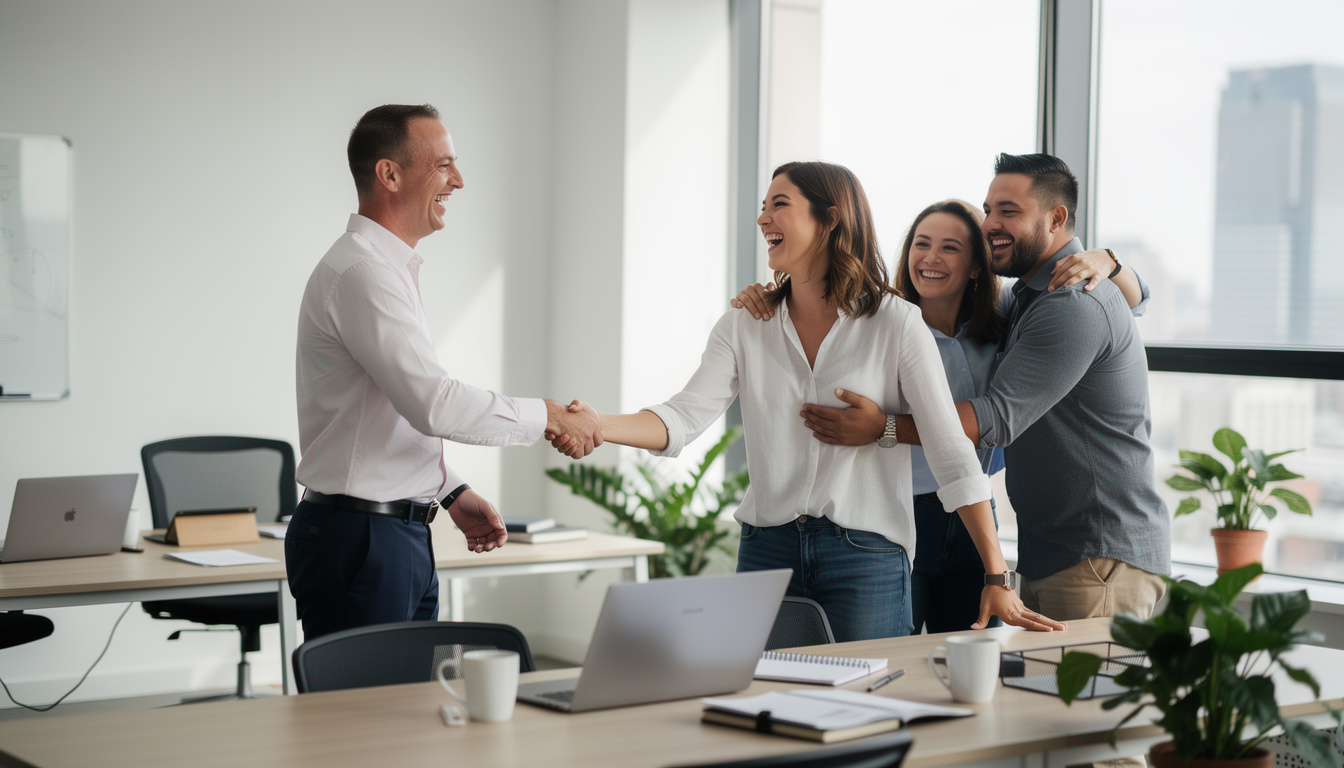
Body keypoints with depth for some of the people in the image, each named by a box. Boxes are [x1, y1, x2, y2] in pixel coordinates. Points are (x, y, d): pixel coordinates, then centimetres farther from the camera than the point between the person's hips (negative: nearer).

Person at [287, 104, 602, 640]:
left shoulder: (390, 269, 18)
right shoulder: (361, 273, -16)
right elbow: (434, 404, -25)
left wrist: (452, 493, 18)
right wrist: (547, 416, -16)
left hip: (401, 535, 10)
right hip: (359, 540, -10)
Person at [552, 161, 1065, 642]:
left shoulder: (896, 323, -4)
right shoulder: (745, 326, 6)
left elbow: (952, 454, -6)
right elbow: (685, 418, -5)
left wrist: (998, 579, -10)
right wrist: (598, 426, -26)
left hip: (867, 557, -3)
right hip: (767, 550, 3)